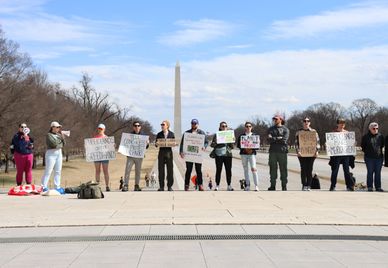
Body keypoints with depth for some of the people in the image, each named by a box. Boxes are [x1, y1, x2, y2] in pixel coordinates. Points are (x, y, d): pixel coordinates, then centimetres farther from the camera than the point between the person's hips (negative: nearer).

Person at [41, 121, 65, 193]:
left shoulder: (59, 134, 14)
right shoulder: (49, 135, -6)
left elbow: (63, 144, 13)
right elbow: (53, 143, -19)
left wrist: (62, 137, 0)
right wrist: (59, 137, -6)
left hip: (59, 153, 7)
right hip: (51, 153, -7)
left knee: (58, 171, 7)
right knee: (48, 171, -8)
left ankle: (57, 187, 12)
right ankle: (44, 187, -7)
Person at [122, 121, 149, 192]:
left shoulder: (143, 135, 8)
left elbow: (146, 147, 9)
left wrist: (147, 144, -12)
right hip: (130, 155, -1)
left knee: (138, 171, 6)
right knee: (127, 170, -8)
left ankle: (137, 186, 12)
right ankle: (125, 185, -8)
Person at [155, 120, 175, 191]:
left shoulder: (171, 134, 6)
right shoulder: (159, 134, 8)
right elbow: (156, 144, 6)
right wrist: (156, 144, -16)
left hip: (169, 152, -1)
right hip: (161, 152, 1)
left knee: (170, 169, -1)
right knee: (161, 169, -1)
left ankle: (169, 186, 7)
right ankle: (161, 186, 5)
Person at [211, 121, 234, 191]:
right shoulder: (216, 135, 5)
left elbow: (232, 146, 12)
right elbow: (212, 145, 3)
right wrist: (215, 142, -16)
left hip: (228, 154, 2)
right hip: (219, 154, -2)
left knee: (228, 170, 1)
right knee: (218, 170, -1)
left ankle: (229, 186, 9)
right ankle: (217, 186, 4)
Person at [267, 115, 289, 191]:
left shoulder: (285, 129, 5)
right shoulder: (271, 129, 15)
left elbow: (284, 140, -10)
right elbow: (269, 140, 1)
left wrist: (273, 139, -6)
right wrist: (278, 139, -10)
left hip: (282, 151, -3)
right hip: (273, 151, 3)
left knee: (283, 169, -1)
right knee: (273, 168, 2)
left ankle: (284, 186, 4)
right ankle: (273, 186, 7)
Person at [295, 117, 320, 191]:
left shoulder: (314, 131, 10)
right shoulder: (299, 132, 8)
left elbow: (317, 142, 7)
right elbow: (296, 142, 4)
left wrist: (317, 151, -6)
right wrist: (298, 151, -9)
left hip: (311, 153, 0)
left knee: (309, 170, 0)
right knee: (303, 169, -3)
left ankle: (309, 185, 5)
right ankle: (304, 185, 3)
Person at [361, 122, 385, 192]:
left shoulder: (380, 136, 5)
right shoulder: (365, 137, -2)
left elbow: (382, 145, 18)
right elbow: (362, 146, 8)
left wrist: (379, 151, 11)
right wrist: (367, 152, 4)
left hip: (379, 157, 2)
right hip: (369, 158, -2)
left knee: (378, 173, 7)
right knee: (370, 172, 1)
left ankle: (378, 187, 14)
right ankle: (370, 187, 7)